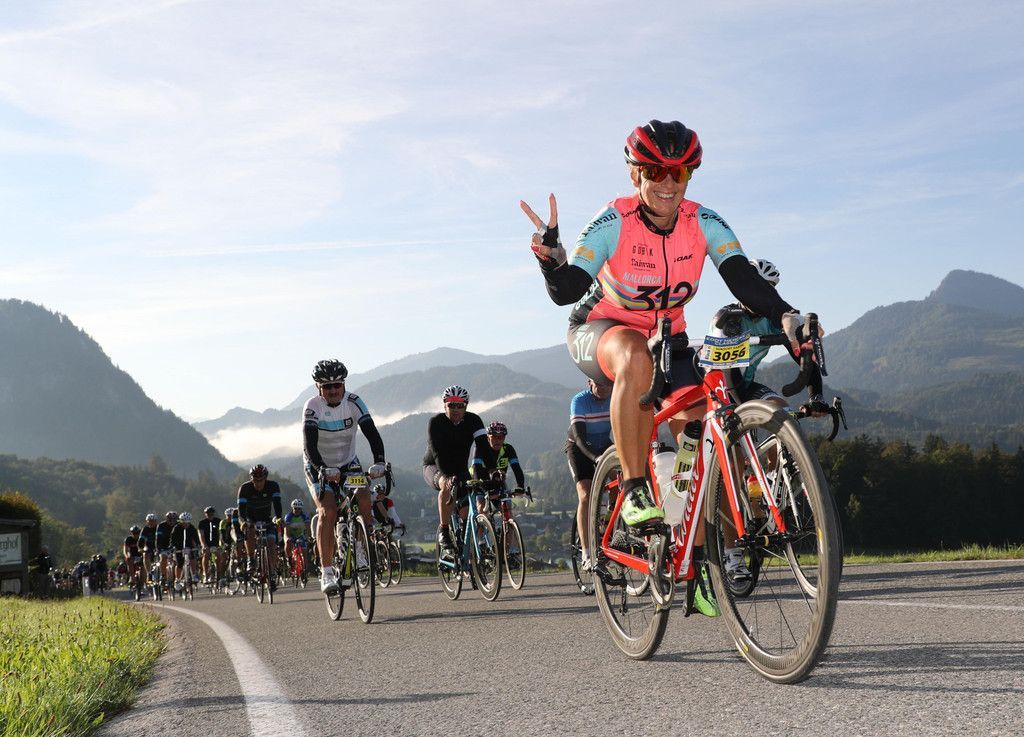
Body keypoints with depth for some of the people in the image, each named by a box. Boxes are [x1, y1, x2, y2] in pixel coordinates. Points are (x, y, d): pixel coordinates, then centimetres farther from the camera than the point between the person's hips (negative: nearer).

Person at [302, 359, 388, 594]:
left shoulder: (354, 403, -16)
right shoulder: (313, 407, -22)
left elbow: (372, 433, -25)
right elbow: (309, 445, -33)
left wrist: (379, 462, -42)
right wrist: (324, 470, -49)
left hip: (348, 463, 3)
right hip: (319, 467, -3)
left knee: (364, 499, -21)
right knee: (328, 511, -22)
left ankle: (358, 549, 3)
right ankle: (326, 572, -19)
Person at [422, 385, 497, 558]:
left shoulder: (473, 421, -14)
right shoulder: (436, 422, -22)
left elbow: (484, 448, -23)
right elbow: (438, 453, -34)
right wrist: (448, 476, -50)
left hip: (460, 469, 3)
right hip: (433, 468, -3)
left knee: (465, 511, -15)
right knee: (447, 486, -36)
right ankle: (443, 532, -24)